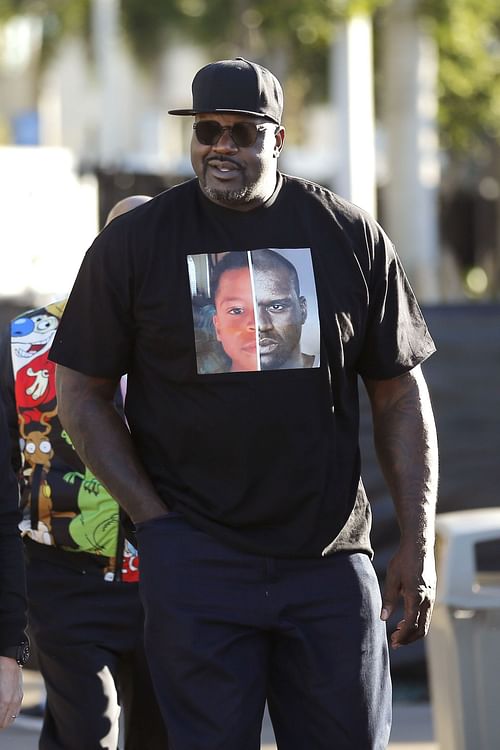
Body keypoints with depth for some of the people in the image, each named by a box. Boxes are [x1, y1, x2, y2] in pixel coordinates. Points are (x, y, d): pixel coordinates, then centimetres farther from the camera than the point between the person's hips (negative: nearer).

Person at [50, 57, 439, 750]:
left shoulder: (351, 237, 6)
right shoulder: (135, 243, 2)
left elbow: (400, 394, 10)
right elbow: (81, 393, 6)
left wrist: (418, 544, 3)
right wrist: (154, 519, -3)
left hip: (330, 561, 2)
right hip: (195, 559, -1)